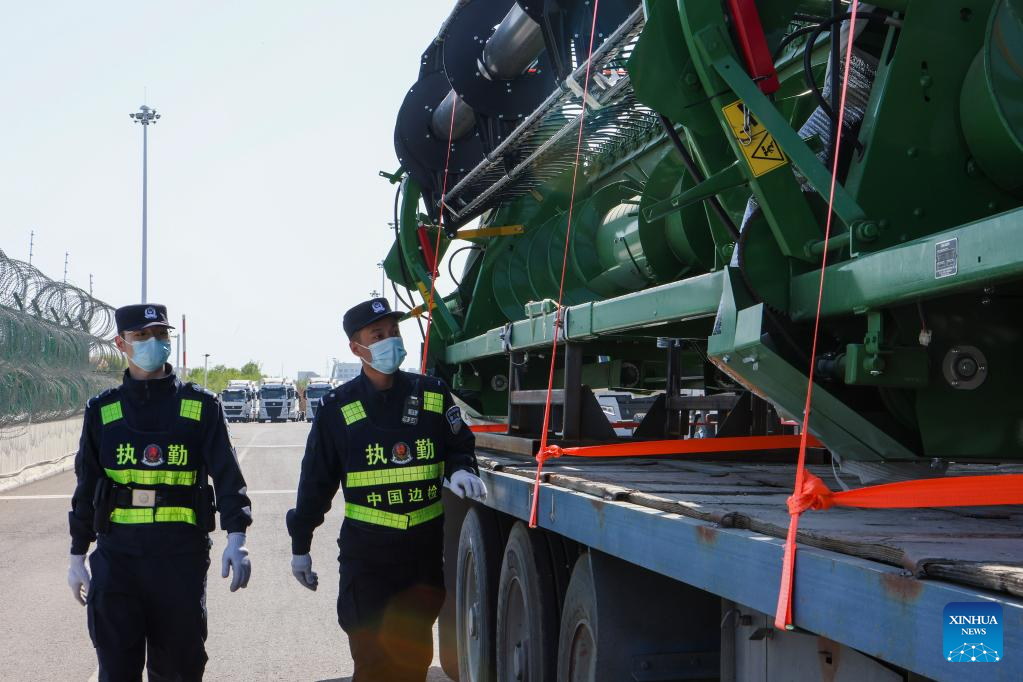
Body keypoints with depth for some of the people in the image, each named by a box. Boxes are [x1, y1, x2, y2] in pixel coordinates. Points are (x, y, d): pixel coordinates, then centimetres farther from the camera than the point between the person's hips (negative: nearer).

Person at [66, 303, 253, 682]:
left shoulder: (201, 405, 3)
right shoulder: (102, 410, 8)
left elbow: (227, 475, -3)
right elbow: (86, 486, 12)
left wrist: (236, 538, -15)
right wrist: (77, 556, 12)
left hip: (181, 554, -1)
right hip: (117, 555, 1)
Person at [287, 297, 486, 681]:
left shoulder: (432, 395, 2)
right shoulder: (337, 409, -4)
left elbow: (459, 446, 14)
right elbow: (316, 480, 4)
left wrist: (460, 469, -10)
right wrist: (300, 545, 9)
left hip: (425, 551, 2)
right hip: (366, 554, -2)